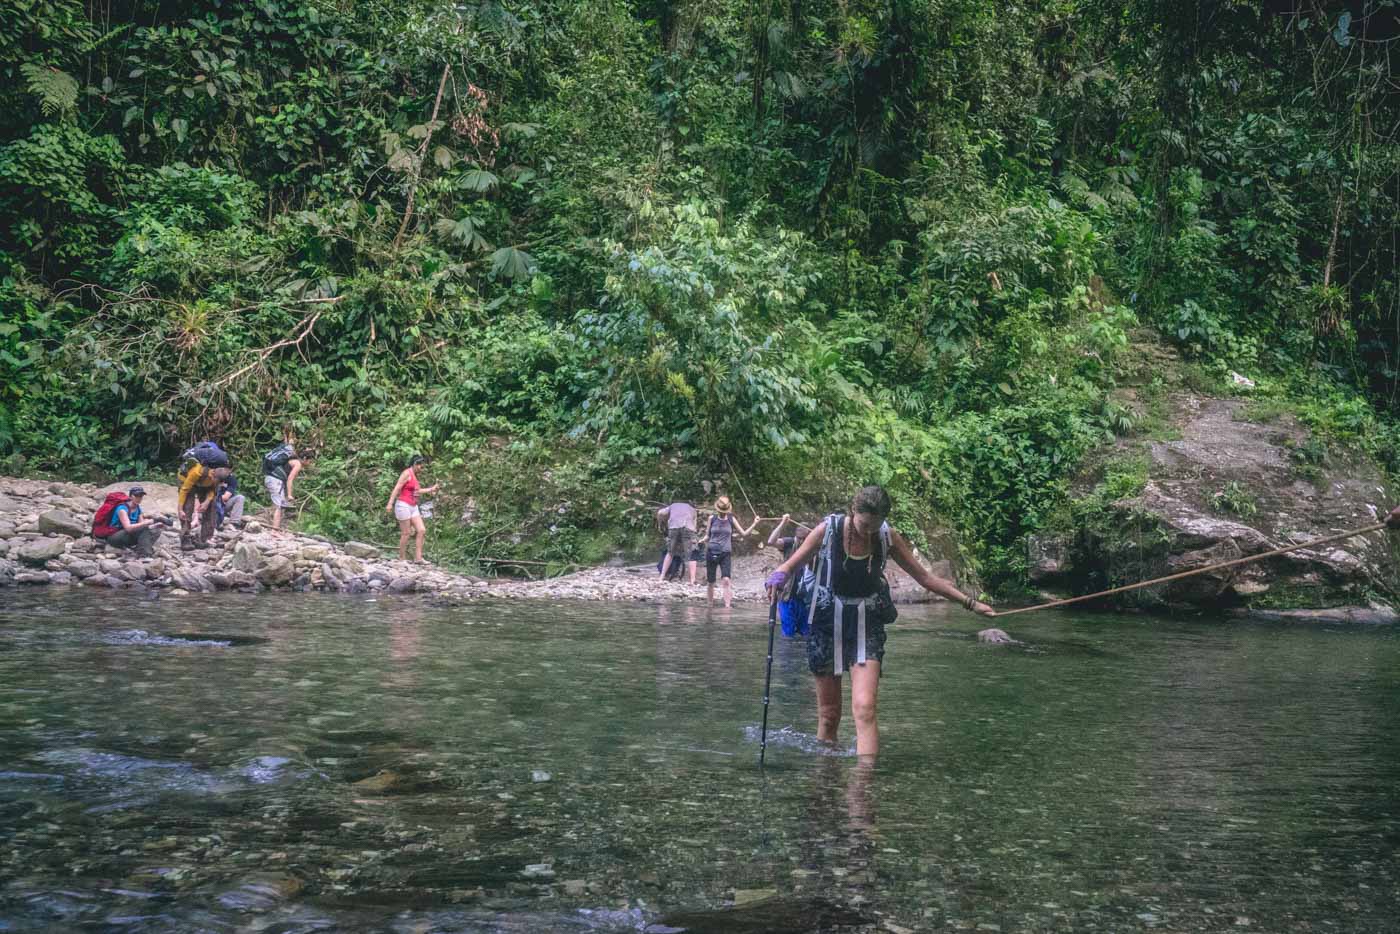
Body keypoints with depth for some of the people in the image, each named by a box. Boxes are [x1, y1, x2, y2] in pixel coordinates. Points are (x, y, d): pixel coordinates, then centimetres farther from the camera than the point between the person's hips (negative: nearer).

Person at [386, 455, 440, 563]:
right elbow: (397, 488, -16)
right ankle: (402, 558, 5)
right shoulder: (407, 473, -10)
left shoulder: (415, 475, 15)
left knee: (422, 530, 1)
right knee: (406, 533, -4)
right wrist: (390, 503, -22)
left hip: (413, 507, 9)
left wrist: (431, 489, 28)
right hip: (403, 505, -9)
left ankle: (418, 557, 2)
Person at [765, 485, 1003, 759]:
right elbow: (791, 565, -2)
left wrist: (970, 602, -1)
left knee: (865, 709, -16)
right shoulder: (827, 530, -10)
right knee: (828, 714, 6)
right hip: (827, 624, 0)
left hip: (867, 626, 0)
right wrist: (777, 579, -26)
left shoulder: (888, 537, -5)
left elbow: (925, 577, 2)